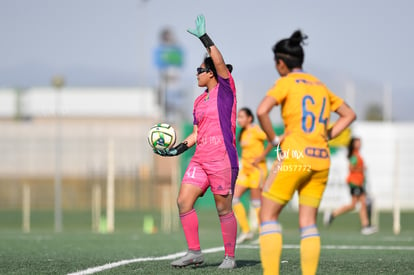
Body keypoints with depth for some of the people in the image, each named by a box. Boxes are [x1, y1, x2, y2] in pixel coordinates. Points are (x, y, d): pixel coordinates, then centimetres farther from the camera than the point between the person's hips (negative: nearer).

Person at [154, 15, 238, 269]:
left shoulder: (226, 89, -2)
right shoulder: (199, 101, 17)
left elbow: (220, 62, -18)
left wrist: (205, 38, -21)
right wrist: (179, 148, 9)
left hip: (223, 159, -7)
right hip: (200, 159, 7)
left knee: (224, 209, -2)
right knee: (183, 201, -3)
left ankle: (230, 257, 9)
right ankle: (194, 252, 4)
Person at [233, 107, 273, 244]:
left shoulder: (255, 130, -11)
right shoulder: (243, 133, 13)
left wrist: (261, 157, -22)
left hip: (257, 169, -8)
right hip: (245, 170, 8)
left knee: (256, 202, -5)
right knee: (233, 198, -1)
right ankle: (246, 231, 4)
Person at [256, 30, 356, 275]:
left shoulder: (286, 83, -3)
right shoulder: (320, 85, 17)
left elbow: (262, 111, -19)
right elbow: (349, 115, 25)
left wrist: (274, 139, -7)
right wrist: (325, 137, 16)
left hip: (294, 156, -6)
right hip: (321, 160, 6)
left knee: (268, 216, 0)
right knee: (308, 223, 8)